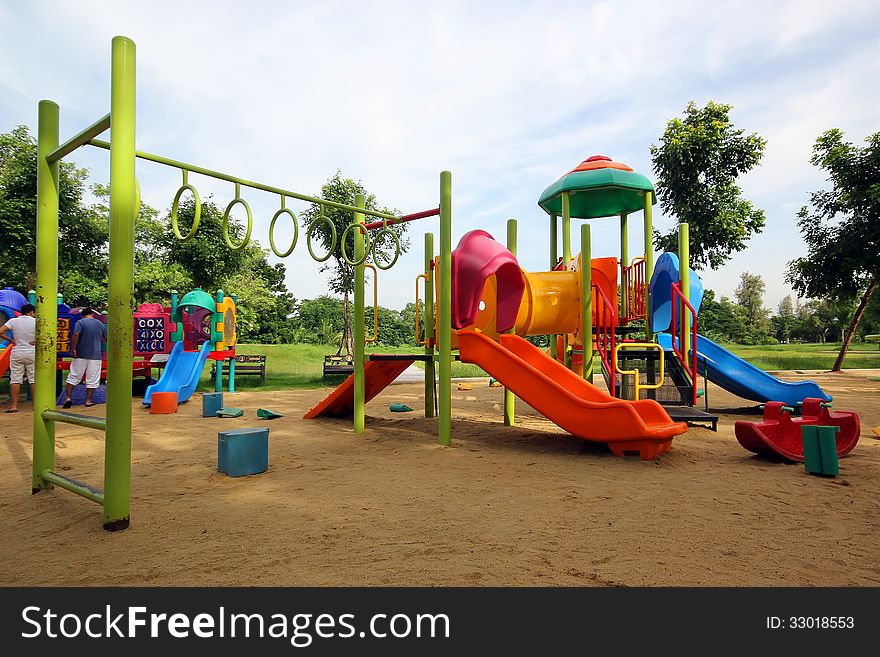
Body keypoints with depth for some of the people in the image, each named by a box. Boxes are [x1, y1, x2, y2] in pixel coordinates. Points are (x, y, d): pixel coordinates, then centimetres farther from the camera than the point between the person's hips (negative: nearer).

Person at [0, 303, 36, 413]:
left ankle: (13, 405, 4)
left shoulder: (13, 321, -1)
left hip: (17, 353, 1)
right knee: (33, 379, 5)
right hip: (32, 353, -1)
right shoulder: (35, 321, -5)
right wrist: (38, 340, -2)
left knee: (15, 379, 5)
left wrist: (11, 340, 3)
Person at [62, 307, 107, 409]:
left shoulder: (81, 322, -3)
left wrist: (73, 349, -16)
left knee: (73, 377, 8)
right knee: (92, 379, 6)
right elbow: (105, 338, 18)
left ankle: (68, 397, 2)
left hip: (80, 355, -2)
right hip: (95, 355, 2)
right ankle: (88, 400, 7)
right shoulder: (100, 323, 8)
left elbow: (76, 334, -19)